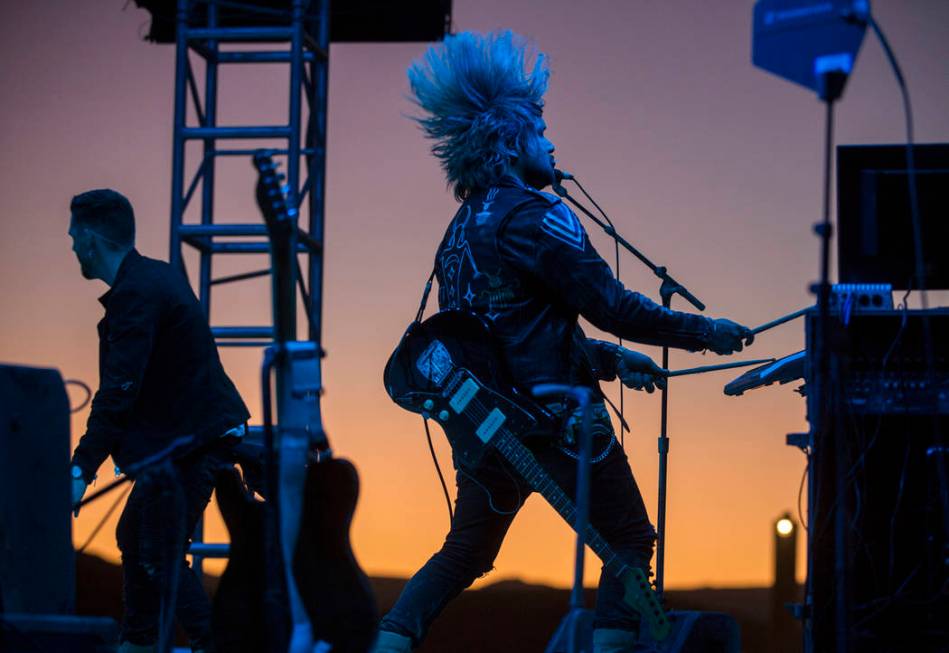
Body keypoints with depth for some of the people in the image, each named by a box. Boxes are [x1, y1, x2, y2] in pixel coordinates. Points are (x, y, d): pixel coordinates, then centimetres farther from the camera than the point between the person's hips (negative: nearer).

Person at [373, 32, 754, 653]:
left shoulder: (462, 230, 16)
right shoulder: (533, 216, -11)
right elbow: (611, 305, -15)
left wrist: (610, 359, 23)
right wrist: (705, 332, -5)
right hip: (553, 417, -8)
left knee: (466, 551, 19)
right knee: (630, 540, 4)